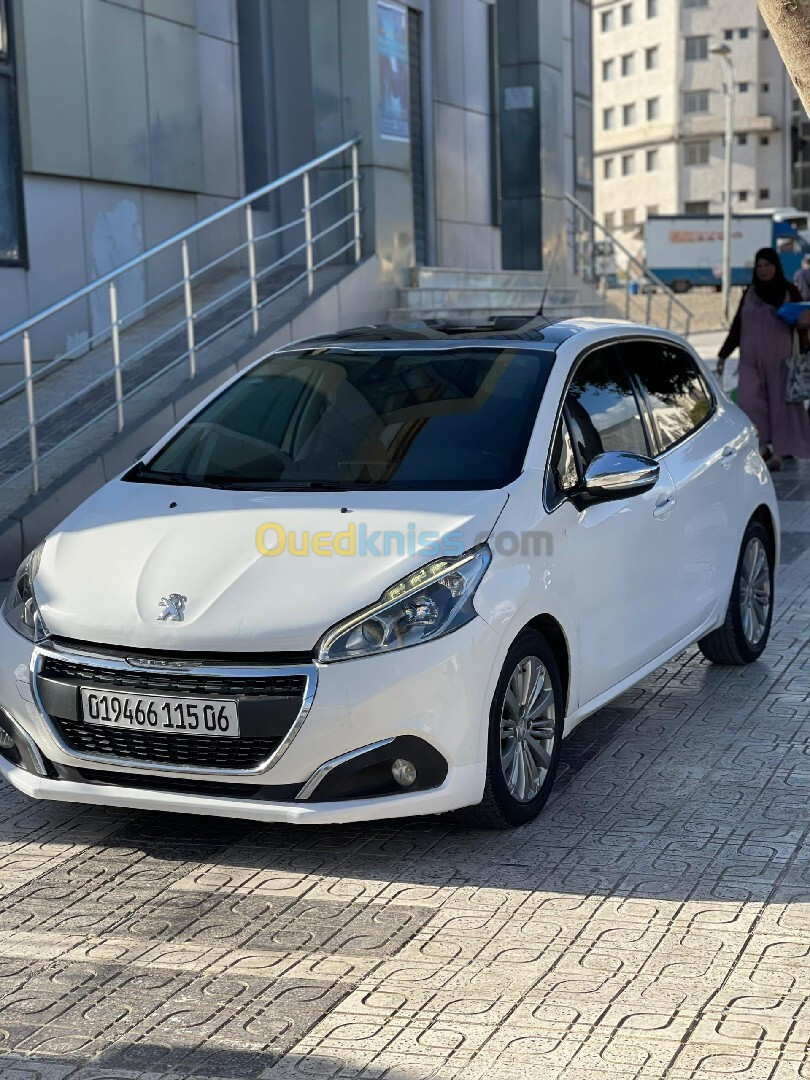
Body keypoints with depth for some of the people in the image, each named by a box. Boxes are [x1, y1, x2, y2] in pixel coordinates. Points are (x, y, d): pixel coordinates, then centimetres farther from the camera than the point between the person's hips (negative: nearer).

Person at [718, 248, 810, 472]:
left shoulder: (789, 291, 3)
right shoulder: (750, 293, 10)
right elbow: (737, 326, 15)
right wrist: (723, 354, 13)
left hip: (779, 358, -2)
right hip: (751, 359, 2)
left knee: (779, 402, -1)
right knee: (748, 401, -9)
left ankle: (778, 453, 6)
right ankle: (763, 445, 7)